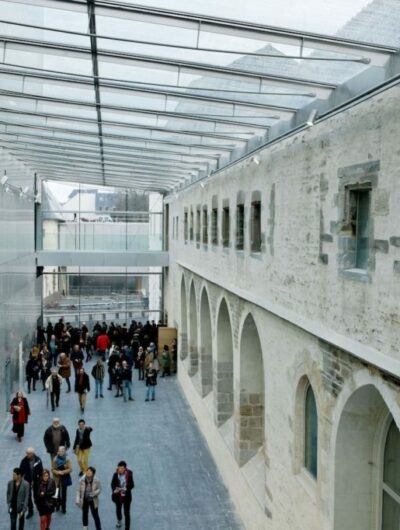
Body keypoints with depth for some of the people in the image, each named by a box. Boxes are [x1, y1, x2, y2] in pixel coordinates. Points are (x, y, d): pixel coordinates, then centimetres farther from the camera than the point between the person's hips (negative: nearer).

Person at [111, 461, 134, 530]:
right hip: (118, 496, 2)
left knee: (127, 513, 1)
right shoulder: (115, 474, -15)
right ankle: (119, 520, 56)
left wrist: (126, 489, -27)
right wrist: (114, 490, -26)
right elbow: (112, 484, -6)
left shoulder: (129, 475, -19)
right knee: (118, 510, 25)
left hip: (126, 496, -2)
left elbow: (132, 485, -9)